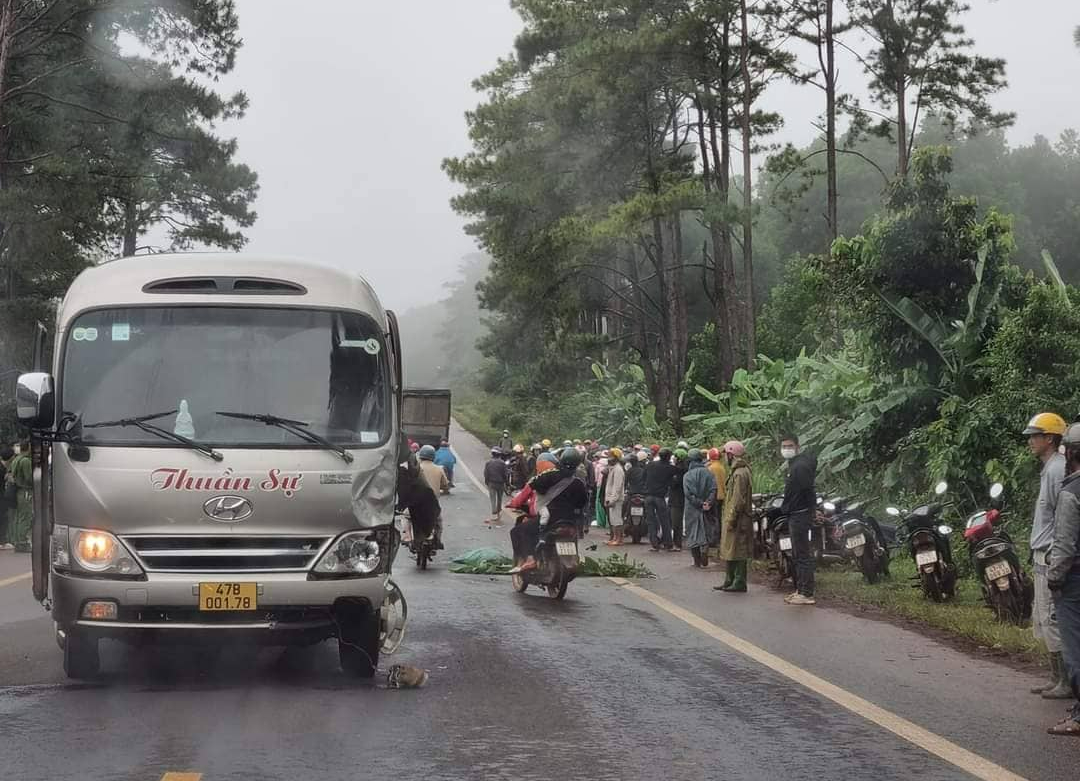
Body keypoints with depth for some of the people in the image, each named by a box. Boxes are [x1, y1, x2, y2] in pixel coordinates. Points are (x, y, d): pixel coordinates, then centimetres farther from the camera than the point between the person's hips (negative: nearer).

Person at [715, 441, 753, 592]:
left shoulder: (740, 474, -18)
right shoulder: (738, 471, 16)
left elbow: (738, 500, -22)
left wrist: (731, 519, -21)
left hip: (738, 520, -11)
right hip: (736, 518, 11)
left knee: (738, 552, -5)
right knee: (730, 551, 15)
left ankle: (739, 584, -2)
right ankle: (729, 582, 22)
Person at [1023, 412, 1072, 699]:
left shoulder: (1057, 469, -16)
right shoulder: (1048, 469, 17)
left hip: (1053, 557, -11)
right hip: (1043, 557, 11)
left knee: (1052, 621, -8)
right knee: (1042, 621, 16)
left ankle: (1066, 684, -3)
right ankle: (1057, 680, 23)